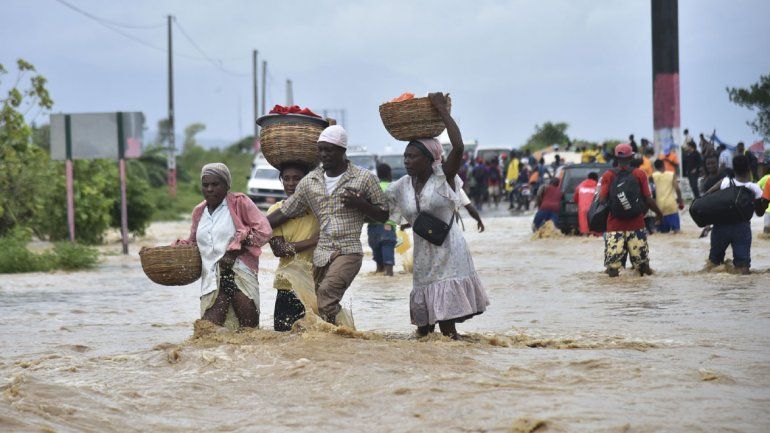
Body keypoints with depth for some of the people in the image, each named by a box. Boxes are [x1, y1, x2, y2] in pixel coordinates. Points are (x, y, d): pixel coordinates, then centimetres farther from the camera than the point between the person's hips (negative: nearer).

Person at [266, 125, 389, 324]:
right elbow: (284, 212, 17)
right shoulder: (309, 182, 13)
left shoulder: (365, 178, 3)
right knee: (326, 305, 3)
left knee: (328, 290, -30)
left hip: (349, 251, -5)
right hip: (321, 254, 5)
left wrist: (360, 204, -11)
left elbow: (383, 215, 7)